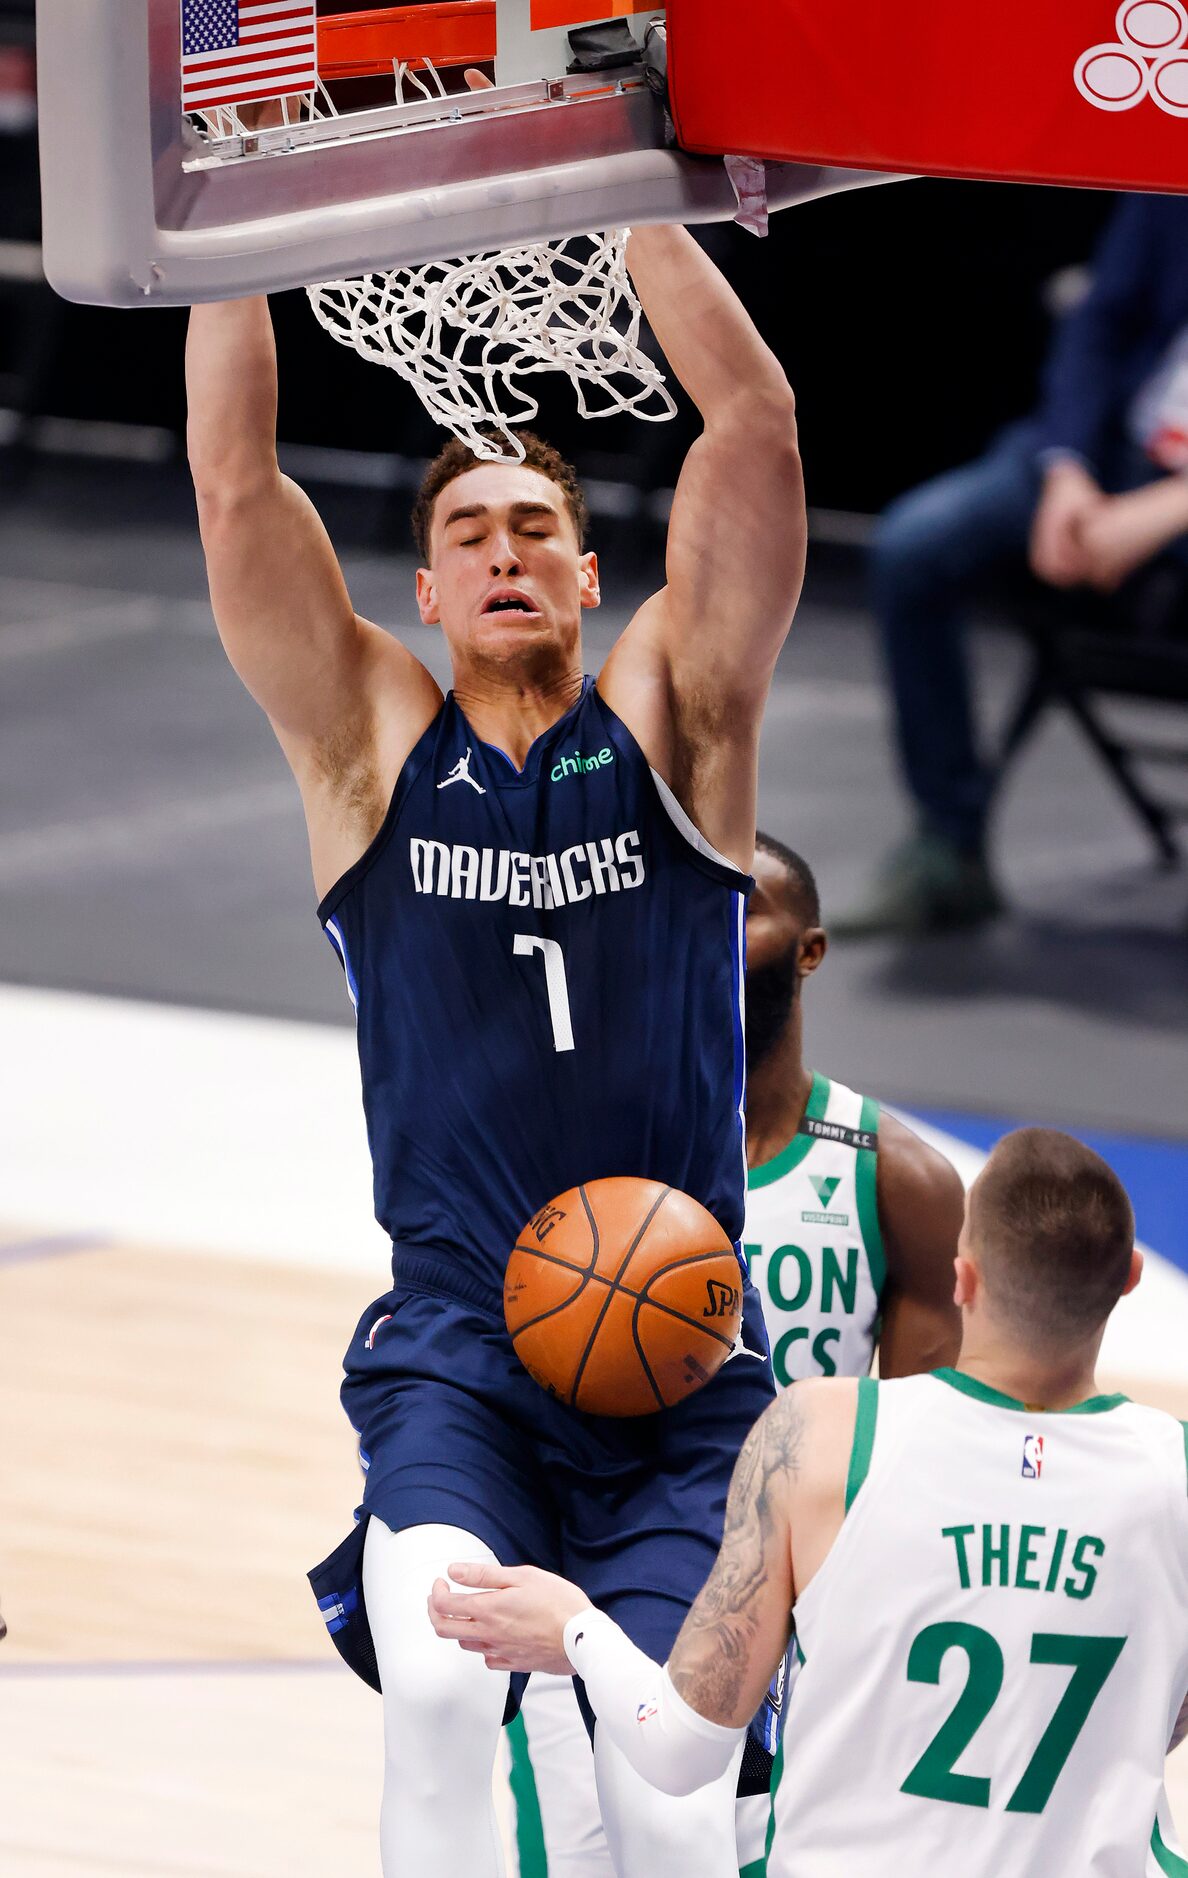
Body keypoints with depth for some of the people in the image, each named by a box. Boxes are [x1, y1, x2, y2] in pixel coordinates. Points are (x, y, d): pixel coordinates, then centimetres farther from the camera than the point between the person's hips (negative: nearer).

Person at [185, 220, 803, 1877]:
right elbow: (233, 472, 0)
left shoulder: (671, 719, 8)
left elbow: (757, 423, -2)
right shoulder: (373, 744, 9)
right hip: (455, 1358, 0)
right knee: (440, 1684, -28)